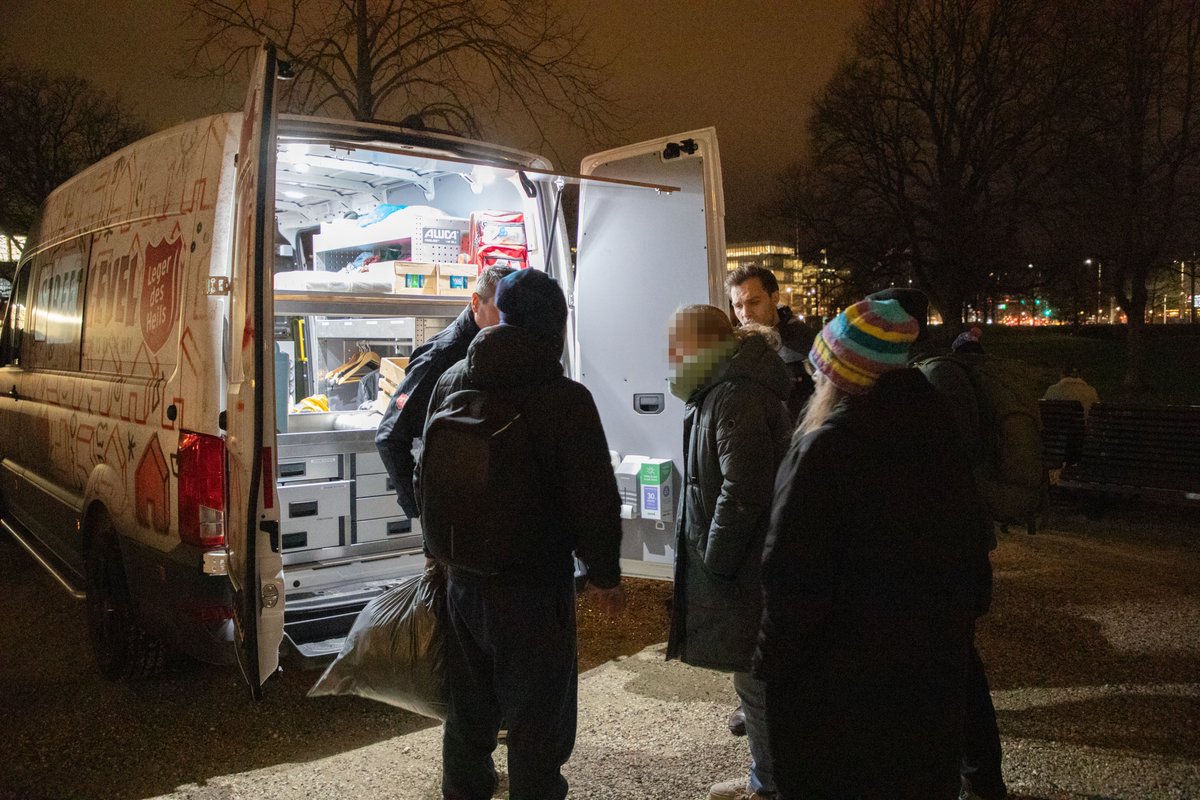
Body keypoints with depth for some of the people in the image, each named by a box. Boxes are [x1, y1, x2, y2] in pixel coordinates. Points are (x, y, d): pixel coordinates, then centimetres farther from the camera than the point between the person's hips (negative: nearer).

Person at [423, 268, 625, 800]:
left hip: (462, 578, 6)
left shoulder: (449, 384, 1)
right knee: (537, 717, 9)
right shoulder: (565, 398, -18)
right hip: (535, 585, -6)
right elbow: (595, 497, -15)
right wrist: (605, 573, 0)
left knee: (468, 710, 23)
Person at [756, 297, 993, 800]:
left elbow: (793, 576, -21)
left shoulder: (826, 448, -20)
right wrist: (959, 623, 21)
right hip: (934, 664, 7)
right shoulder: (938, 434, 3)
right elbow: (972, 550, 12)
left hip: (842, 678, -6)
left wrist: (772, 659, -10)